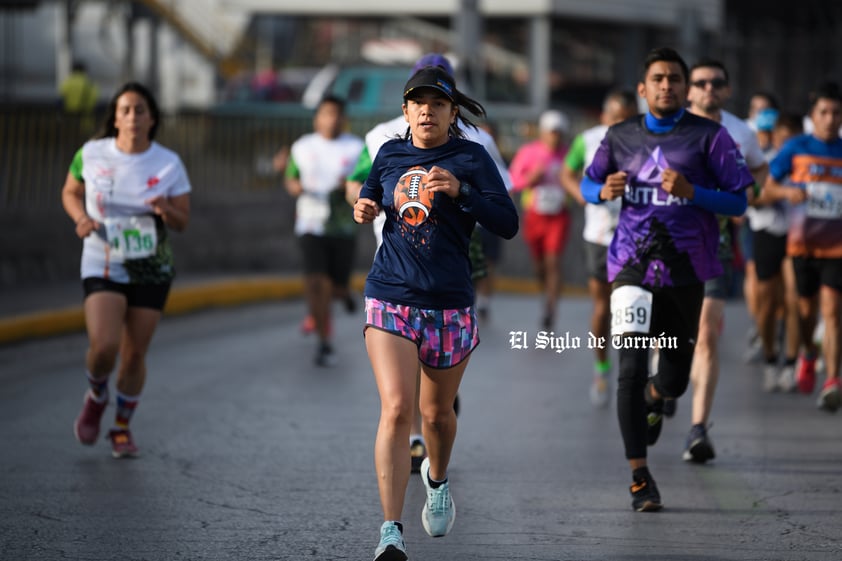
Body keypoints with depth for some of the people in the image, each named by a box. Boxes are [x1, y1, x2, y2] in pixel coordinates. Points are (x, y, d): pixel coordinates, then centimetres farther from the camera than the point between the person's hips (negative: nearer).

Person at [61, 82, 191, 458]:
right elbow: (70, 192, 11)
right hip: (103, 268, -1)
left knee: (135, 354, 4)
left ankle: (122, 427, 26)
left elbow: (182, 222, -1)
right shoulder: (91, 154, -5)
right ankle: (96, 397, 15)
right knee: (104, 346, -19)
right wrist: (81, 218, -10)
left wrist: (166, 210, -24)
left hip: (152, 271, 1)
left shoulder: (169, 164, -5)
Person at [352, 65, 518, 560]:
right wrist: (364, 209, 3)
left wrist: (459, 190, -22)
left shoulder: (471, 158, -2)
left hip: (450, 304, 0)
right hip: (390, 297, 1)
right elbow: (372, 198, 27)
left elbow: (508, 224, -10)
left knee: (437, 412, 16)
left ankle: (438, 480, 50)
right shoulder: (390, 154, 7)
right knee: (396, 408, -16)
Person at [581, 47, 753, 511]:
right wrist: (604, 191, -4)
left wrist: (690, 192, -20)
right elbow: (588, 182, 20)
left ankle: (653, 397, 50)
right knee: (631, 367, -14)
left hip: (686, 269, 0)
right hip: (632, 266, 0)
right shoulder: (620, 137, 7)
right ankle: (639, 477, -8)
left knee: (675, 379, 11)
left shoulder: (709, 136, -1)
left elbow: (738, 202, -3)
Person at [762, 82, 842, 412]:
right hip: (803, 241, 1)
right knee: (807, 308, 11)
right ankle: (808, 354, 42)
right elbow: (768, 185, 5)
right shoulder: (796, 148, 1)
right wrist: (787, 191, -15)